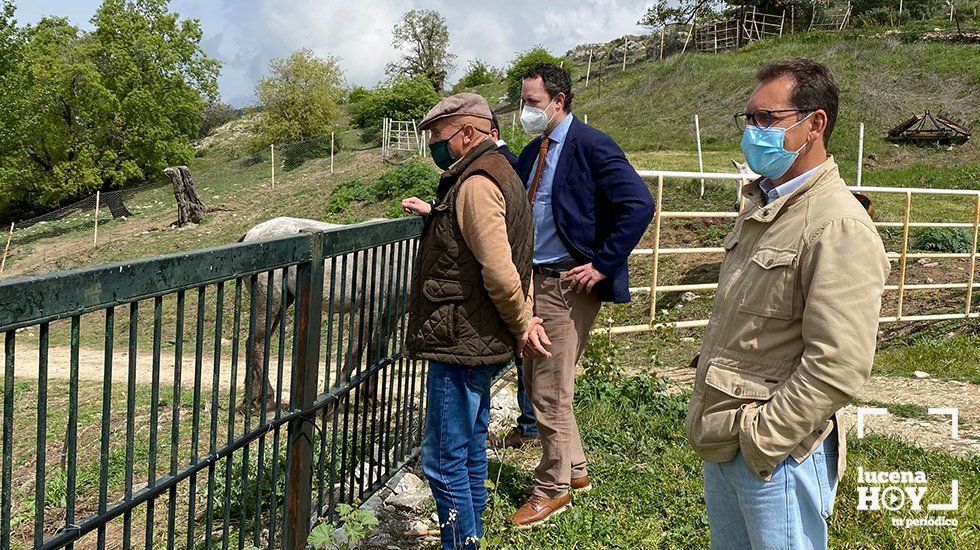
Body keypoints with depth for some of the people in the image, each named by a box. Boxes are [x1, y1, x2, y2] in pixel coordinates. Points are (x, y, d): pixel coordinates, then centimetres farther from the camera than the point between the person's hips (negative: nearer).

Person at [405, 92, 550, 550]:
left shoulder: (476, 185, -17)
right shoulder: (498, 174, 17)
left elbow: (500, 273, -24)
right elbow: (508, 267, 18)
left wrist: (521, 326, -10)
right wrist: (525, 321, 9)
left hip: (459, 345, -11)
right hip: (479, 344, 11)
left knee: (445, 462, -3)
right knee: (470, 452, 20)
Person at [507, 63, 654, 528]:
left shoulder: (591, 146, -13)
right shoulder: (532, 152, 12)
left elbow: (639, 205, -21)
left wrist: (603, 264, -19)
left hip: (568, 284, -9)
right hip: (535, 280, 9)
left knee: (550, 391, 0)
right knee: (535, 382, 16)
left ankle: (552, 490, 18)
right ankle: (574, 470, 34)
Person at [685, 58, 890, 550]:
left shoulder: (838, 227, -20)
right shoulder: (761, 207, 10)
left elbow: (837, 368, -25)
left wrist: (761, 438, -19)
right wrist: (709, 421, 14)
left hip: (776, 455, -8)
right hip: (718, 443, 9)